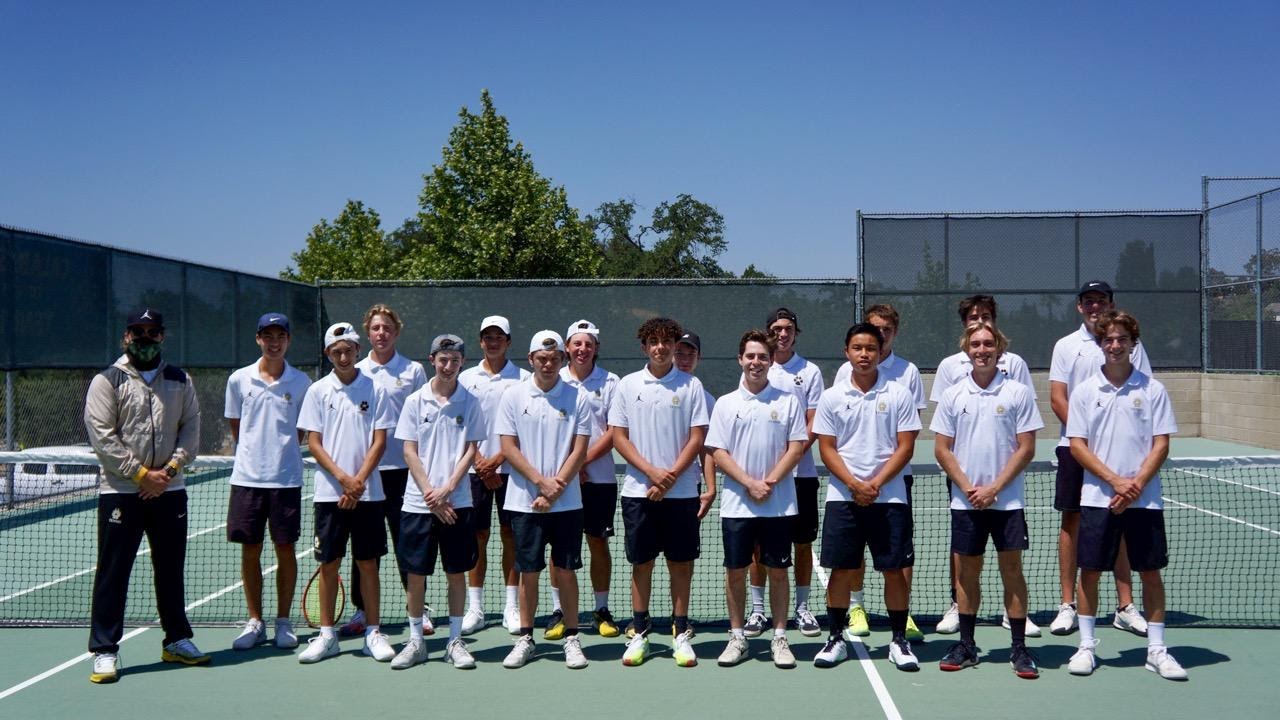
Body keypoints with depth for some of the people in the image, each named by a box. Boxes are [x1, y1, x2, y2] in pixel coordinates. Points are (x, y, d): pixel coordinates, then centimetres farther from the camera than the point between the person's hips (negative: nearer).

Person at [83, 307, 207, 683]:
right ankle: (104, 651, 7)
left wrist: (170, 469, -9)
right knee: (112, 572, -1)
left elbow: (191, 427, 5)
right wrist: (141, 474, -13)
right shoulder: (108, 380, -2)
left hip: (169, 490, 4)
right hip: (120, 492, -4)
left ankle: (176, 640, 25)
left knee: (171, 568, 12)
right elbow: (102, 436, -9)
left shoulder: (180, 381, 10)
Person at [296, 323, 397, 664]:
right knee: (329, 563, 5)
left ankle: (373, 633, 13)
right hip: (329, 491, 1)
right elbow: (314, 443, 1)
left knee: (368, 562, 5)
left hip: (367, 491, 0)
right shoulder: (318, 390, 4)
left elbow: (379, 442, 0)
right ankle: (327, 634, 14)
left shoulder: (374, 390, 2)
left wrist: (358, 481, -11)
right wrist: (343, 478, -11)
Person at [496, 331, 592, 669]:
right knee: (528, 572, 7)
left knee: (566, 571, 5)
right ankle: (525, 639, 18)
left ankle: (572, 638, 15)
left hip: (567, 502, 0)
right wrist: (542, 481, -11)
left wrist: (555, 490, -10)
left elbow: (579, 451, -3)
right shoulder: (513, 395, 2)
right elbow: (509, 448, -2)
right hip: (524, 501, 0)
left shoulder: (578, 398, 0)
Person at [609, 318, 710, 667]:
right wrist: (652, 471, -10)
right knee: (641, 562, 6)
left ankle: (681, 633, 14)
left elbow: (697, 438, -2)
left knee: (680, 563, 4)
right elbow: (619, 437, 2)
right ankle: (640, 633, 16)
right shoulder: (628, 385, 5)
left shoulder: (691, 386, 1)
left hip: (681, 491, -1)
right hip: (638, 490, 1)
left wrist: (670, 477, -11)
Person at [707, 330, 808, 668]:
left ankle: (779, 638, 15)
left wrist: (769, 482, -13)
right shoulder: (726, 403, 5)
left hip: (779, 504, -1)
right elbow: (718, 453, 0)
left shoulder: (789, 401, 3)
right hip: (737, 504, 1)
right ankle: (737, 638, 17)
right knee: (735, 571, 5)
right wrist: (750, 484, -12)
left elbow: (797, 447, -1)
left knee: (777, 571, 4)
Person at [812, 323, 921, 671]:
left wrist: (876, 484, -12)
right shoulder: (832, 397, 4)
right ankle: (836, 638, 16)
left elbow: (905, 446, -1)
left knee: (894, 570, 2)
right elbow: (827, 449, 2)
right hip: (842, 497, 1)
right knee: (840, 570, 4)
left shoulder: (898, 395, 2)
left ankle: (899, 641, 15)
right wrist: (854, 484, -11)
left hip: (889, 497, -1)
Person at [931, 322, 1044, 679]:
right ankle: (966, 646, 17)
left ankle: (1019, 648, 9)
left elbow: (1026, 448, -3)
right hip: (965, 500, 2)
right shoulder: (953, 395, 4)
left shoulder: (1018, 393, -1)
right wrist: (969, 488, -7)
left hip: (1007, 499, -2)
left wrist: (993, 489, -10)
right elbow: (942, 449, 4)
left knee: (1012, 570, 1)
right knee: (966, 571, 7)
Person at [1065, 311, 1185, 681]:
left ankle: (1156, 650, 15)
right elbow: (1077, 446, -1)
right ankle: (1086, 646, 15)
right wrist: (1115, 480, -12)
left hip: (1144, 498, 0)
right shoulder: (1085, 391, 2)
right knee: (1089, 570, 3)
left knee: (1150, 571, 5)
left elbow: (1161, 445, -1)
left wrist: (1136, 486, -12)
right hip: (1097, 497, 0)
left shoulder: (1152, 390, 1)